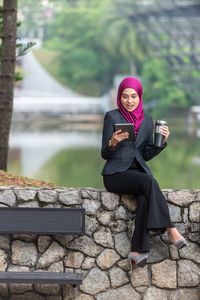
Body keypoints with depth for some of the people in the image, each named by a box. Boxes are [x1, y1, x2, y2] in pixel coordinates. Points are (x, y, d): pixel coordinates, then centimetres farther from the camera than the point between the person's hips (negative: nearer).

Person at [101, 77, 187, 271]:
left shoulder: (147, 120, 13)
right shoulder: (112, 117, -1)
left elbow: (147, 154, 13)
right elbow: (105, 154, -2)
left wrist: (162, 141, -5)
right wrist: (113, 142, -24)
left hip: (139, 172, 3)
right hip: (116, 174, -3)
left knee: (145, 198, -32)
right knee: (148, 181, -34)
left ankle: (137, 251, -39)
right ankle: (170, 229, -33)